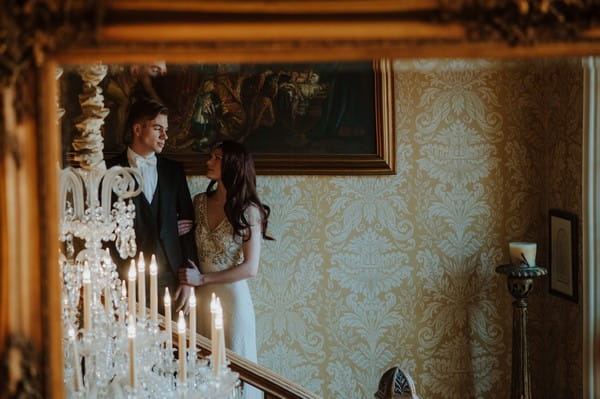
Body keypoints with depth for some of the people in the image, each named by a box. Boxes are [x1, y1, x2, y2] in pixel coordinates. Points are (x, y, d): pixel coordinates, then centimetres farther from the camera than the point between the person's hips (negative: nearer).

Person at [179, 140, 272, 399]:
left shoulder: (249, 211, -9)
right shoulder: (200, 202, 4)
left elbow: (250, 268, -12)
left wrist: (202, 279, -11)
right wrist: (187, 281, -10)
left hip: (232, 297, -4)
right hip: (201, 297, 4)